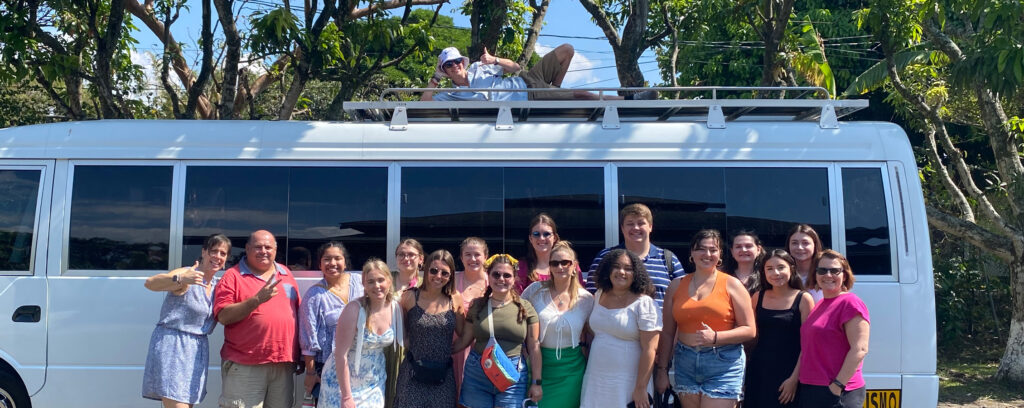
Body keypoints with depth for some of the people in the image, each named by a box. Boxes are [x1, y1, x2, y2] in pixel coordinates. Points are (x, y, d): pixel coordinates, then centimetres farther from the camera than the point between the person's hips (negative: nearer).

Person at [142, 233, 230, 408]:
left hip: (197, 350, 7)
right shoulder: (187, 274, -10)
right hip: (171, 346, -7)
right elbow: (150, 283, -26)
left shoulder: (217, 285, 12)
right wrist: (180, 279, -46)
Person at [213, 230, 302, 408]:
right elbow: (223, 316, -11)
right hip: (244, 367, -5)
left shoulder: (286, 274, 15)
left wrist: (300, 355, 17)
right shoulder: (233, 276, 0)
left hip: (284, 364, 5)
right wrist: (257, 299, -21)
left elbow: (297, 314, 20)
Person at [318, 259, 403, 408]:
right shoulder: (354, 310, -19)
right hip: (344, 381, -4)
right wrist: (346, 396, -19)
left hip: (375, 384, 4)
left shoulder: (396, 308, -5)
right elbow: (341, 354, -19)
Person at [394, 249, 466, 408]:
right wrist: (408, 344, -4)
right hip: (414, 373, -2)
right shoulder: (410, 297, -4)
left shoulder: (455, 300, 0)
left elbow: (463, 334, 10)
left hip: (443, 375, 2)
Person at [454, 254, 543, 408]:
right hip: (476, 375, 2)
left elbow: (534, 347, 2)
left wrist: (537, 382, 0)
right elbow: (464, 340, 11)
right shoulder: (477, 306, 4)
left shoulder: (525, 308, 0)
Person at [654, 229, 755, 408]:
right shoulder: (677, 285, 10)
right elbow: (668, 333, 12)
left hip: (724, 364, -3)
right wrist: (662, 369, 9)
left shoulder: (731, 285, 1)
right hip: (685, 364, 4)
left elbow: (749, 330, -1)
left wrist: (714, 337, -15)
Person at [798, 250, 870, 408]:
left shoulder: (850, 303, -10)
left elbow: (860, 349, -17)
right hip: (810, 390, 9)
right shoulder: (820, 305, 17)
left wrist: (837, 385, -20)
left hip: (836, 394, -9)